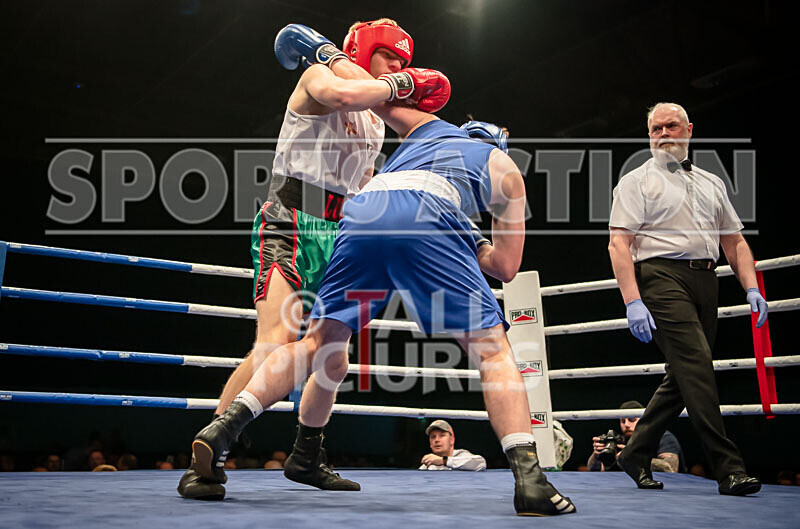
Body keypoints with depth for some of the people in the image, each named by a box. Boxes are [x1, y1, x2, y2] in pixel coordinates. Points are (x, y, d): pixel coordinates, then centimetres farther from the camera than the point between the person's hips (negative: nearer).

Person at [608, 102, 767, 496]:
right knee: (695, 363, -18)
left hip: (705, 279, 6)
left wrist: (752, 288, 7)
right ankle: (727, 467, -16)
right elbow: (619, 245, -4)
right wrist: (632, 301, -16)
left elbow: (734, 241, 23)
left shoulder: (711, 183, 23)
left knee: (683, 376, 6)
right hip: (662, 275, -6)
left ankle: (636, 454, 18)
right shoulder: (636, 182, 7)